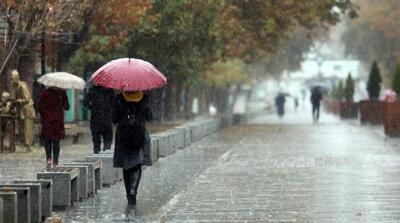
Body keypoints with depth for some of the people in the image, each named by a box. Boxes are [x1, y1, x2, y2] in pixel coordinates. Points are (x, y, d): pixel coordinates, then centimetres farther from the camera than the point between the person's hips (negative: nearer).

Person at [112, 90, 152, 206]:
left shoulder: (119, 99, -6)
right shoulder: (144, 99, -4)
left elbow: (114, 119, -5)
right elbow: (149, 117, 4)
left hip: (123, 137, 0)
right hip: (139, 135, 0)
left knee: (126, 167, 12)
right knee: (137, 166, 1)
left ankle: (129, 195, 16)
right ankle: (133, 191, -20)